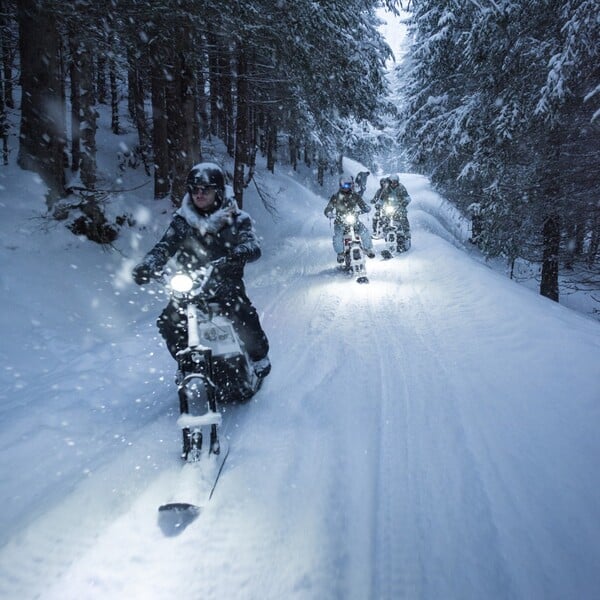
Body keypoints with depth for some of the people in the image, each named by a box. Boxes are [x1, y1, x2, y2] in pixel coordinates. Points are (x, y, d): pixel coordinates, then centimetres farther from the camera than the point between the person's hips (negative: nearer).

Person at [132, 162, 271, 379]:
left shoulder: (236, 219, 0)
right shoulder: (182, 220, 6)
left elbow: (253, 246, -14)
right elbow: (164, 247, -2)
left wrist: (239, 254, -39)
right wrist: (147, 265, -23)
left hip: (226, 283, -3)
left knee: (246, 317, -25)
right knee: (168, 323, -12)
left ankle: (259, 356, 7)